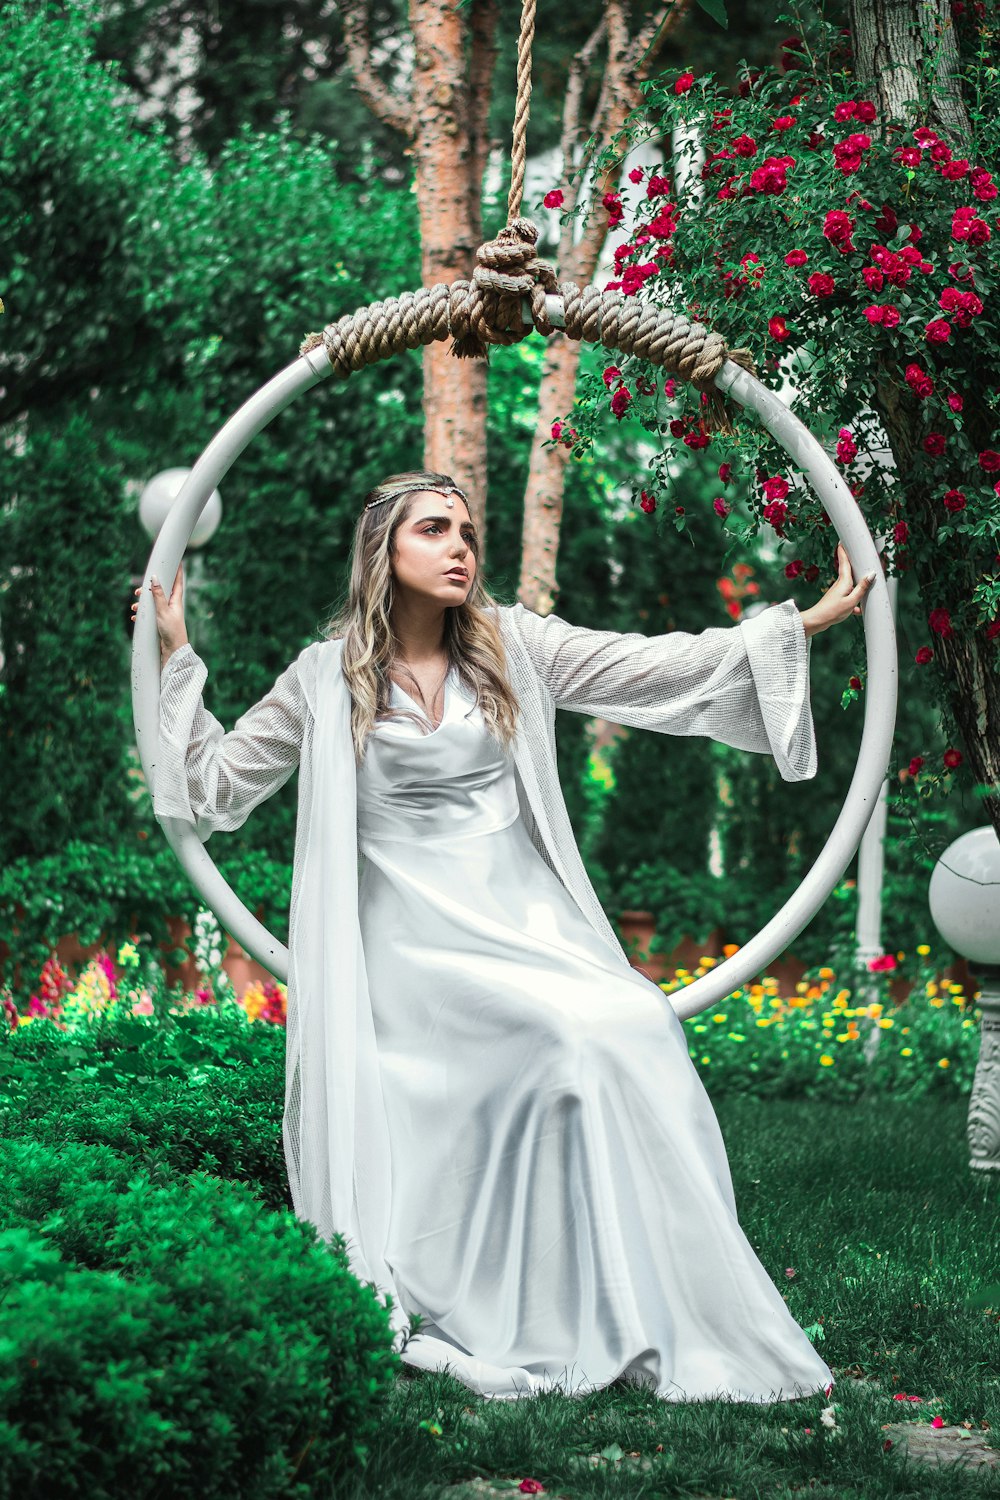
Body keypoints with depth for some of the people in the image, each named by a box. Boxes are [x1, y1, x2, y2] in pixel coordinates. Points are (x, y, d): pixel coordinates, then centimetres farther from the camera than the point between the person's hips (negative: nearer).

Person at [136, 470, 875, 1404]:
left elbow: (662, 666, 7)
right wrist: (177, 659, 5)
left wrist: (809, 622, 3)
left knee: (637, 1033, -21)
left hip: (526, 915, 3)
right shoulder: (328, 677, 6)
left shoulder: (512, 646, 10)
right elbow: (219, 781, 12)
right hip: (417, 938, -3)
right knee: (595, 1036, -24)